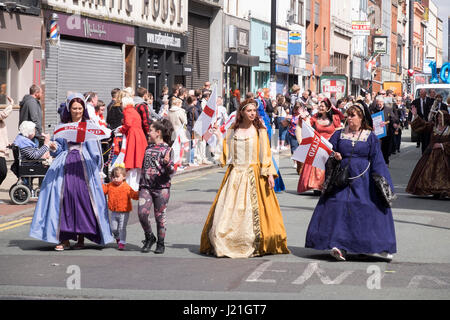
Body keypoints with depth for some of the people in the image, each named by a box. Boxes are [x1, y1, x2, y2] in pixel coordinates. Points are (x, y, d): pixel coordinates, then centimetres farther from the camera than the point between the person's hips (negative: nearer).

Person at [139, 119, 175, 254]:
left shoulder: (167, 149, -3)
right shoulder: (148, 148, 14)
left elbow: (171, 171, -8)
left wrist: (167, 163, -26)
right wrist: (141, 184, 25)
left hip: (161, 187, -4)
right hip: (146, 186, 4)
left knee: (160, 216, 2)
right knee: (142, 213, -9)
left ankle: (160, 243, 16)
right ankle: (149, 237, 12)